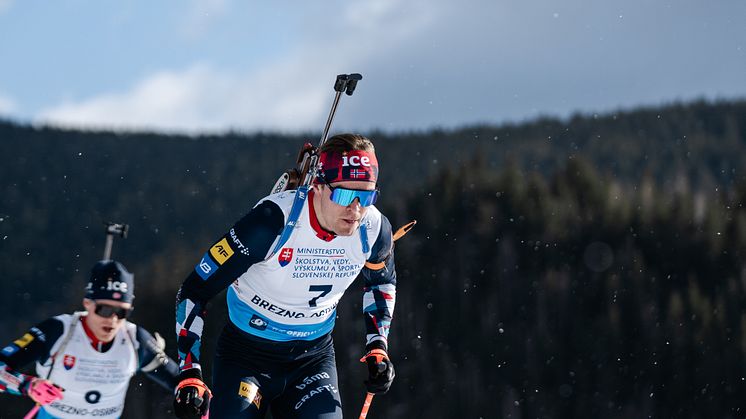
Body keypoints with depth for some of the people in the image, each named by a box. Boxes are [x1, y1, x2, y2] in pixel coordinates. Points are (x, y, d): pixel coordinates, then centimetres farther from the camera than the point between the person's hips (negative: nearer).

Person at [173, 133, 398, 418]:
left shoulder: (373, 229, -13)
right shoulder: (273, 221, -27)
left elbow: (381, 280, 14)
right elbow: (194, 292, -20)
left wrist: (377, 347, 4)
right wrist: (189, 374, -23)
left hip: (314, 357, 3)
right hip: (247, 353, -3)